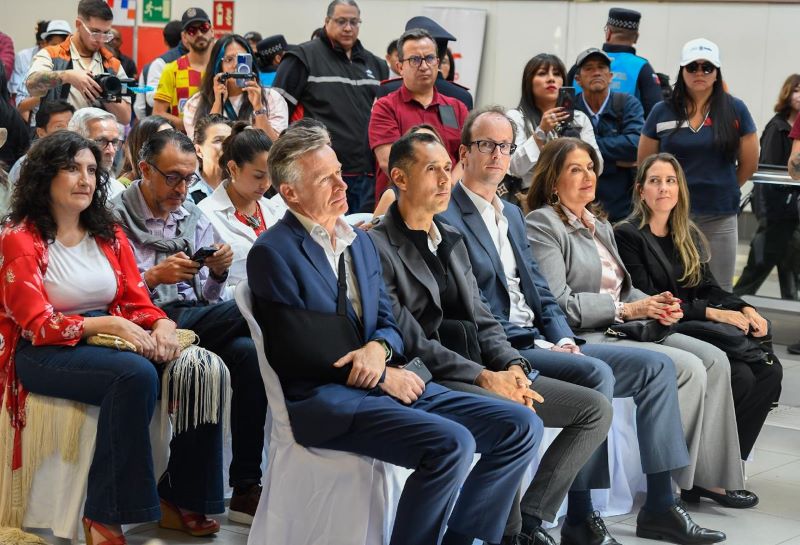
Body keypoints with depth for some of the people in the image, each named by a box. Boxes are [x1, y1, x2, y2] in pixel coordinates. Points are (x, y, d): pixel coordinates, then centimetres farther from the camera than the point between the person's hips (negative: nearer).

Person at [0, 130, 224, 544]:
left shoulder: (110, 237, 14)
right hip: (44, 354, -6)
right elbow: (38, 324, -12)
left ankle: (180, 497, -5)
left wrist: (162, 326, -15)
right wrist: (110, 324, -24)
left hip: (109, 343, 6)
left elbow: (138, 304, 10)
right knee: (135, 374, -36)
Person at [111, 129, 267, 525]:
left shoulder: (193, 217, 19)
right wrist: (153, 277, -16)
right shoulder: (116, 218, 2)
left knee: (248, 352, -27)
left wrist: (218, 273, -1)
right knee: (253, 309, -29)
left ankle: (245, 488, -22)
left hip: (197, 320, 5)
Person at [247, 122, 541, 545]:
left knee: (521, 427, -5)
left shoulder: (361, 242, 18)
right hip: (325, 398, -8)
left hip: (387, 382, 8)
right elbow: (300, 351, -12)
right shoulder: (273, 253, -6)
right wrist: (383, 376, -8)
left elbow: (388, 321, 16)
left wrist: (379, 348, -8)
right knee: (452, 443, -30)